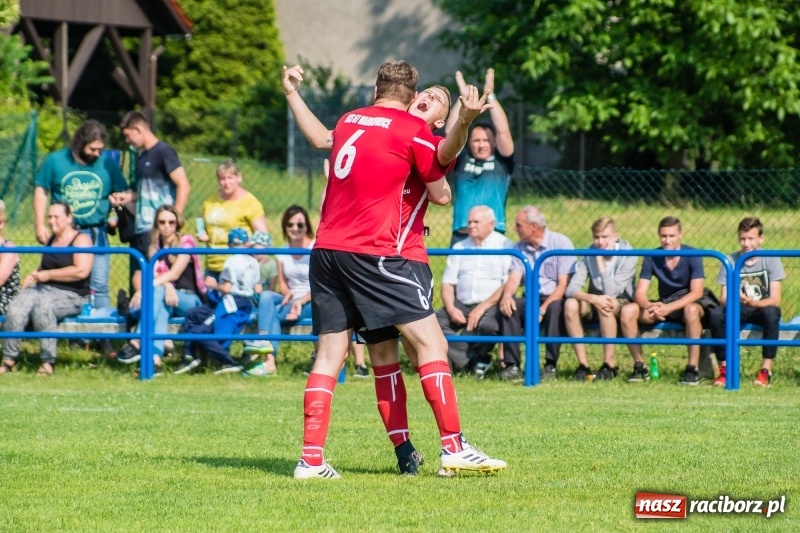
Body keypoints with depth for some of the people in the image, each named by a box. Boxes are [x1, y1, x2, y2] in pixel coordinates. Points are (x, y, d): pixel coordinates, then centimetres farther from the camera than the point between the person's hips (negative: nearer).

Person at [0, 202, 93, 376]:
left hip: (69, 295, -6)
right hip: (42, 289, 6)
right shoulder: (50, 241, 22)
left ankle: (48, 361, -33)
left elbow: (81, 271, -14)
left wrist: (48, 274, -10)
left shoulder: (81, 239, -1)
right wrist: (33, 276, 9)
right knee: (15, 308, -24)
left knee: (42, 305, -38)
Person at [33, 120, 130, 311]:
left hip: (96, 233, 0)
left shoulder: (108, 164, 3)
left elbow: (126, 193, 13)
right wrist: (40, 225, 1)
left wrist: (119, 197, -11)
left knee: (99, 286, -5)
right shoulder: (56, 161, 1)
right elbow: (41, 191, 7)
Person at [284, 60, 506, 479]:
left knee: (330, 353, 9)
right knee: (430, 341, -1)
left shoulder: (347, 121, 14)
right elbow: (441, 194, 3)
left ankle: (311, 459, 3)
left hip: (326, 250, 6)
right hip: (372, 252, -6)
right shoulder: (413, 129, -2)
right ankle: (453, 448, -7)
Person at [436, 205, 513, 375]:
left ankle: (461, 359, -7)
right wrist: (451, 308, -6)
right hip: (461, 304, 5)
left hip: (491, 305, -5)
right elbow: (448, 283, 14)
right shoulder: (460, 248, 17)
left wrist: (482, 308, -16)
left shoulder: (505, 246, 1)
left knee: (488, 325, -37)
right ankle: (475, 360, -18)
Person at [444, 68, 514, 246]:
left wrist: (490, 95, -2)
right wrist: (462, 97, 1)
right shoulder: (461, 161, 13)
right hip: (461, 237, 2)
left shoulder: (502, 162, 10)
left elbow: (503, 131, -1)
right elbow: (450, 133, 5)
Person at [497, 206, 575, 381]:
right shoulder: (520, 247, 9)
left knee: (555, 307, -38)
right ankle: (512, 365, -29)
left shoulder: (560, 243, -7)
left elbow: (564, 284, -13)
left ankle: (550, 366, -32)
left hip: (554, 299, -4)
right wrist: (507, 295, -26)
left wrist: (543, 309, -25)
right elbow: (514, 278, -2)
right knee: (507, 305, -25)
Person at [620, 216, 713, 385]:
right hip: (663, 305, 4)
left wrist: (669, 308, -36)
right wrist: (650, 307, -34)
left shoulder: (692, 256, -14)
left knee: (691, 310, -41)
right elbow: (640, 293, -9)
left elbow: (696, 292, -22)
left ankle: (693, 368, -33)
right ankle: (639, 366, -12)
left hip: (687, 304, -4)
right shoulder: (652, 258, -5)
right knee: (627, 311, -20)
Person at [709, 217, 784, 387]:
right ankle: (724, 368, -20)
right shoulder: (730, 260, -4)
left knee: (772, 312, -37)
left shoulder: (771, 259, -9)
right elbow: (723, 299, -6)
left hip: (761, 309, -2)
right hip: (738, 311, 2)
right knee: (715, 314, -30)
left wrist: (752, 302, -35)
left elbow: (775, 299, -15)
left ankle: (766, 370, -29)